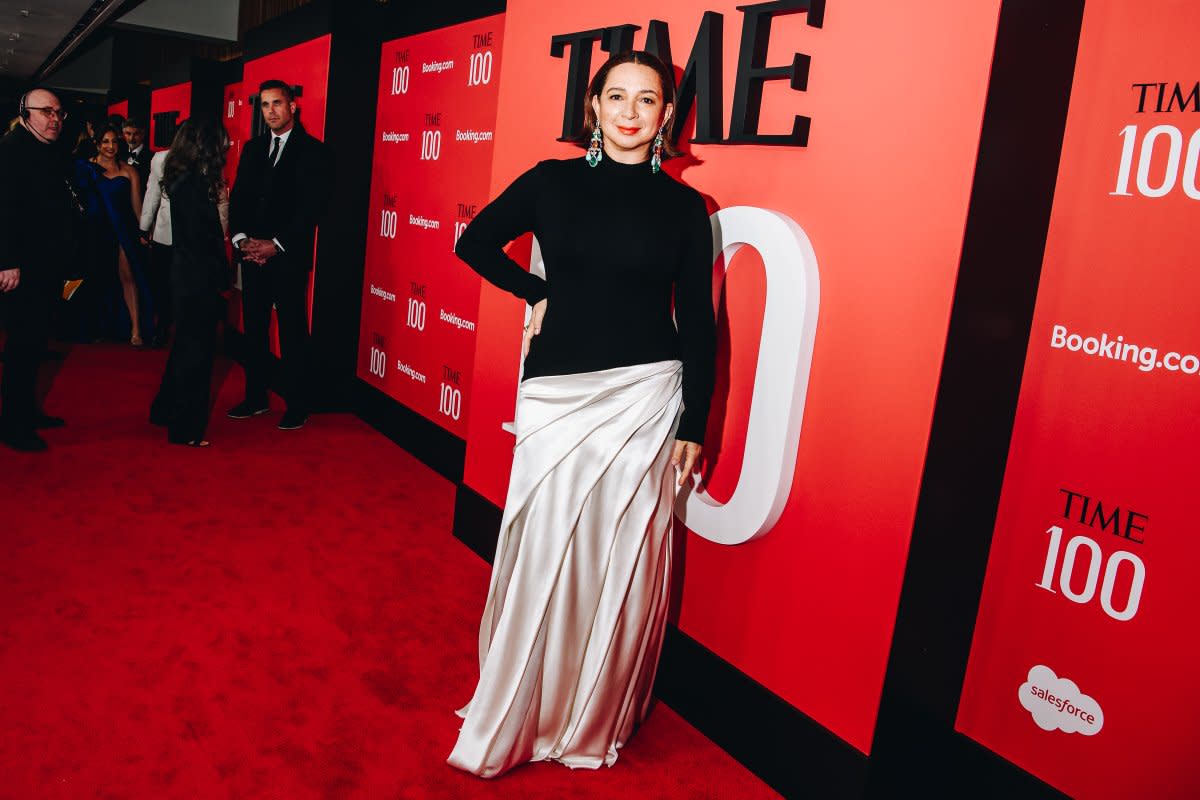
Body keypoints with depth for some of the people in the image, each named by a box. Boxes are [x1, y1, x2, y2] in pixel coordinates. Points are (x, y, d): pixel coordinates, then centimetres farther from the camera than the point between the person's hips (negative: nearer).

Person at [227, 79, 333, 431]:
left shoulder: (314, 151, -3)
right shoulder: (252, 148, 15)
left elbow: (311, 206, -10)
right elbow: (238, 197, 13)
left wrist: (275, 245, -15)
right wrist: (242, 239, -4)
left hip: (289, 257, -6)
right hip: (252, 254, 6)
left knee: (293, 332, -2)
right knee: (254, 329, 10)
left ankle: (297, 406, 6)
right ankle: (256, 398, 21)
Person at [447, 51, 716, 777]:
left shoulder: (682, 206, 3)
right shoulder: (552, 182, 4)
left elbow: (698, 323, 3)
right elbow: (476, 241, 16)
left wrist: (694, 427, 0)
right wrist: (537, 293, 6)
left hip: (644, 398, 0)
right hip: (557, 396, 1)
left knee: (620, 560, 7)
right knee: (541, 554, 6)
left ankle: (593, 722, 29)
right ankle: (516, 714, 27)